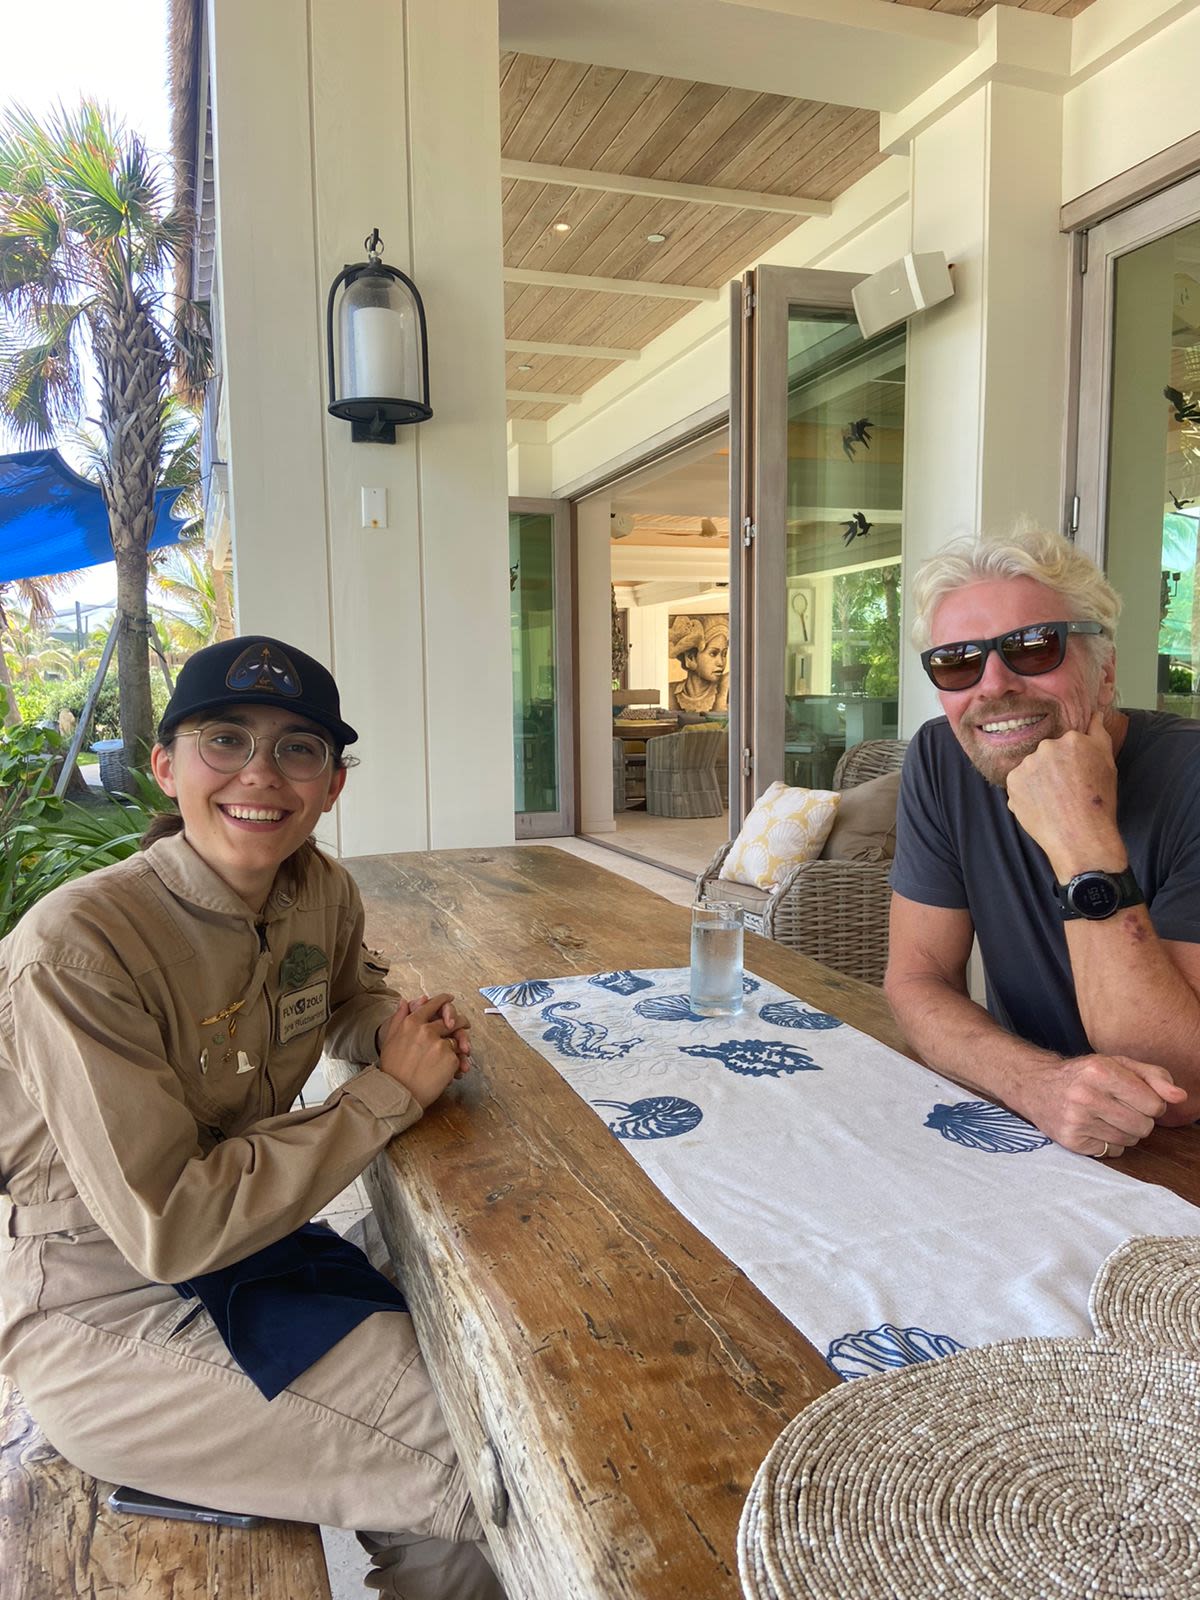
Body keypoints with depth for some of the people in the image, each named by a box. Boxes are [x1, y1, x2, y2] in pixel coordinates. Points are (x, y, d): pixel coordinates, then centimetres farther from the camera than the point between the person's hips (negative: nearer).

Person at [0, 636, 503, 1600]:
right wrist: (390, 1092, -22)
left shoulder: (323, 893, -6)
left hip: (240, 1242, 7)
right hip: (102, 1310, -6)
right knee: (472, 1471, -10)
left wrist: (403, 1030, -7)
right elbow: (167, 1227, -26)